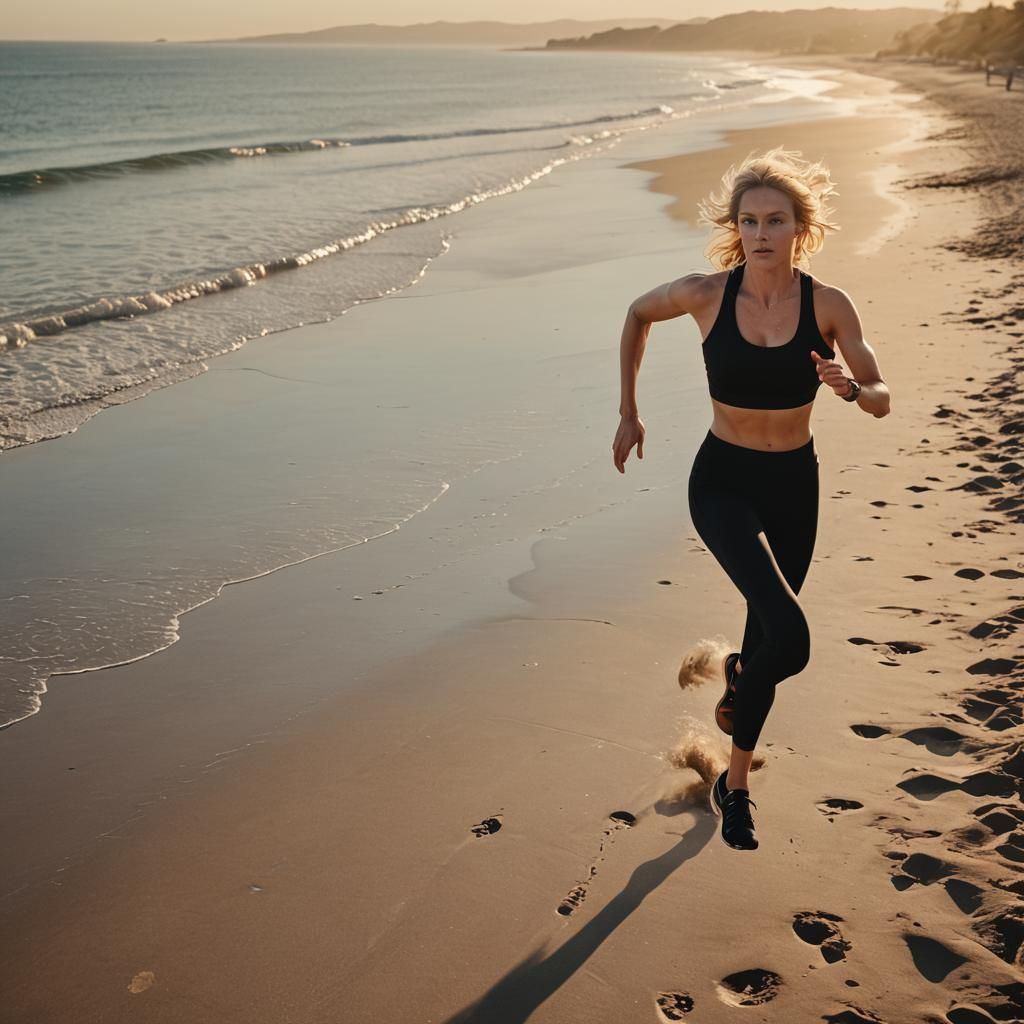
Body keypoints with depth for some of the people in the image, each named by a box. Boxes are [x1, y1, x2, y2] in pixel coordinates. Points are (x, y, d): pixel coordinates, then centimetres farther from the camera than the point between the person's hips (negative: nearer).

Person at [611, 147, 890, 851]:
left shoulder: (828, 305, -10)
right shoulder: (706, 294, -13)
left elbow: (882, 400, -4)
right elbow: (638, 313, 8)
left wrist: (851, 388, -29)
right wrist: (629, 413, 10)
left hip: (794, 483, 2)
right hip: (723, 482, -2)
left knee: (768, 635, 16)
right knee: (788, 638, -23)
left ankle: (736, 784, 44)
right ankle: (743, 680, 13)